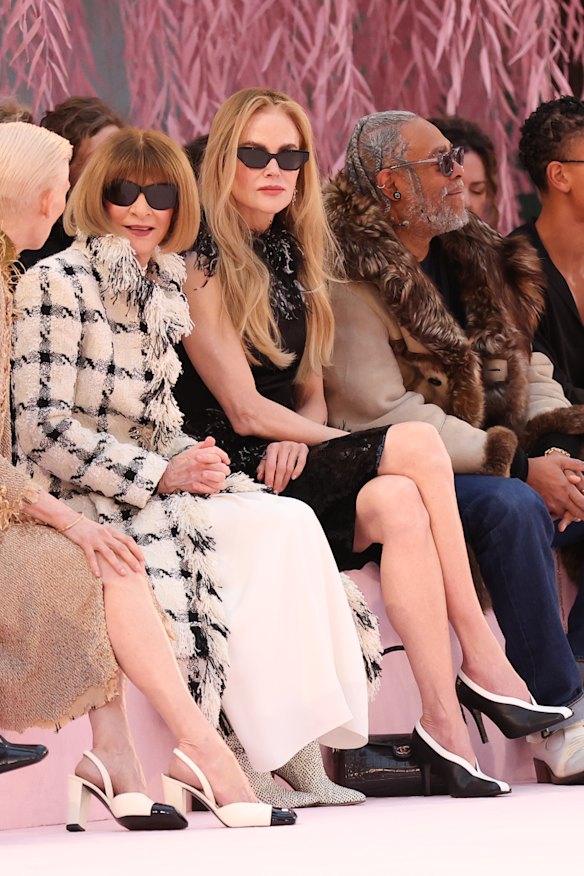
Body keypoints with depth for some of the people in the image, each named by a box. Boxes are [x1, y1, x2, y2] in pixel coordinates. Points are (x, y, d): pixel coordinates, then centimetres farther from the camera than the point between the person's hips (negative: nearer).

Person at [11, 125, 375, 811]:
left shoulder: (159, 289, 15)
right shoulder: (56, 285, -10)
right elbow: (42, 431, -16)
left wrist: (190, 456, -2)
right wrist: (161, 473, -17)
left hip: (151, 487, 7)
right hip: (80, 500, -7)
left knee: (292, 524, -17)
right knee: (271, 532, -23)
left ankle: (297, 753, -20)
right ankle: (254, 757, -17)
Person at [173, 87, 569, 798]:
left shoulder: (291, 257, 17)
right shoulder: (200, 261, -5)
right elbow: (243, 411, -11)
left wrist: (298, 439, -8)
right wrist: (355, 447, -10)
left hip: (292, 469, 6)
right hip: (232, 477, -6)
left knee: (397, 507, -28)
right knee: (419, 447, -24)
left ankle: (442, 720, -34)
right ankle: (481, 655, -19)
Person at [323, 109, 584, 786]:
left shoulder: (477, 260, 16)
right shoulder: (351, 284, -9)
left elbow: (528, 369, 18)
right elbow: (387, 415, -17)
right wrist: (516, 464, -21)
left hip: (495, 467, 8)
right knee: (512, 507, -34)